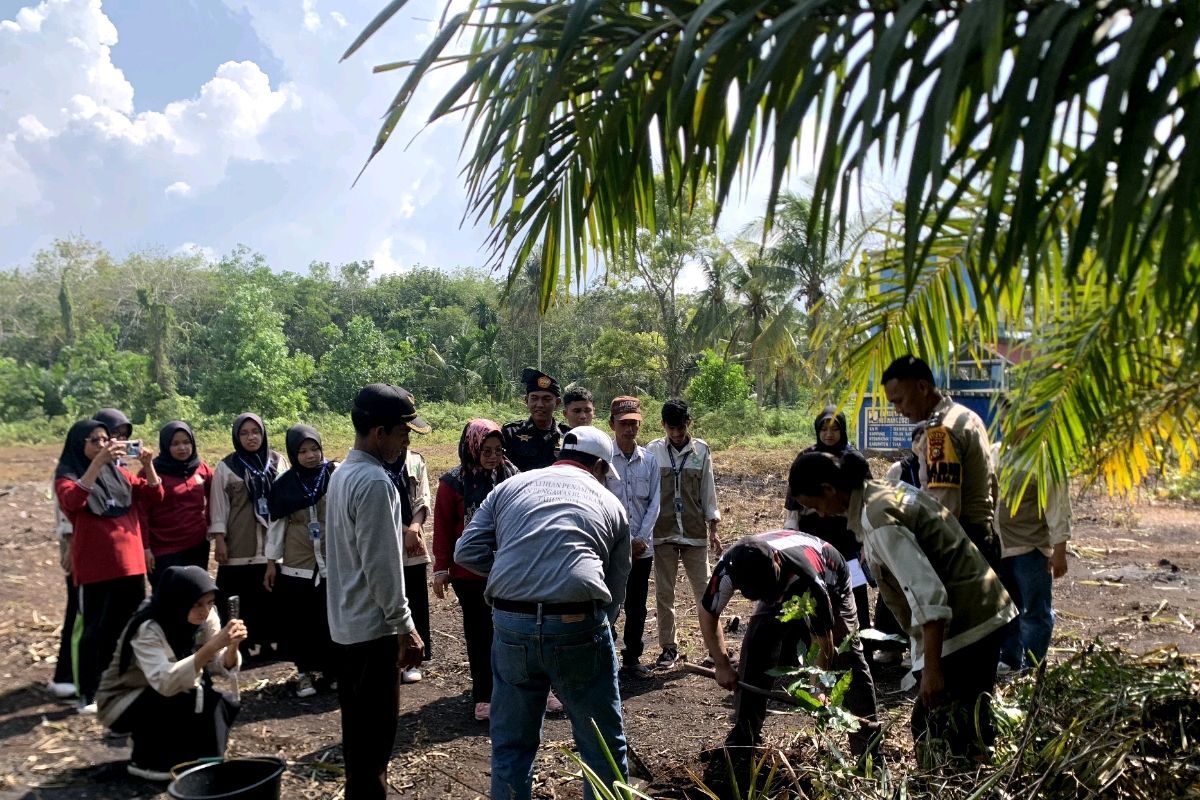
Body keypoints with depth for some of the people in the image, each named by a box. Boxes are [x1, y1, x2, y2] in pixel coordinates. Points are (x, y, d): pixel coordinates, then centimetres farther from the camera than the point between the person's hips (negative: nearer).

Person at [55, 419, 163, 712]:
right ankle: (88, 695, 12)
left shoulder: (119, 473, 10)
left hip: (130, 564, 5)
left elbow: (154, 495, 4)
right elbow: (72, 501, -27)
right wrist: (97, 462, -35)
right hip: (95, 569, -5)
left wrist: (148, 464, -12)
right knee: (95, 630, 2)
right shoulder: (68, 477, -5)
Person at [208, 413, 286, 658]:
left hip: (273, 542, 1)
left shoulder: (278, 462, 6)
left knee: (271, 593, 4)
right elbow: (218, 506, 1)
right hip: (239, 545, -1)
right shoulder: (226, 467, 1)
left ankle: (271, 638, 17)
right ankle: (241, 642, 10)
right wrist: (219, 539, -5)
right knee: (240, 595, 1)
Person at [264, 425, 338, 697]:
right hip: (296, 565, 1)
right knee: (300, 621, 7)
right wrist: (271, 562, 7)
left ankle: (332, 669, 22)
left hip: (333, 562, -1)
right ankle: (304, 671, 23)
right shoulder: (284, 484, 2)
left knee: (332, 619, 4)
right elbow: (277, 524, 6)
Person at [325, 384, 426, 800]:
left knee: (358, 726, 19)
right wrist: (405, 626, -15)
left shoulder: (342, 474, 9)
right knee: (375, 730, 1)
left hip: (346, 621, 10)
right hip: (373, 625, -10)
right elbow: (381, 565, -22)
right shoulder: (375, 482, -21)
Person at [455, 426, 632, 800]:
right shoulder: (610, 503, 14)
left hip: (511, 623, 2)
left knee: (511, 743, 19)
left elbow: (467, 552, 8)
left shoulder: (510, 486, 15)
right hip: (578, 625, -1)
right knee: (603, 742, 17)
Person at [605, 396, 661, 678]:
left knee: (637, 606, 12)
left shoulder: (649, 460, 4)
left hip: (642, 546, 4)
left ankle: (632, 657, 24)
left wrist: (641, 538, -6)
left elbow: (654, 503, 5)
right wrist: (626, 540, -11)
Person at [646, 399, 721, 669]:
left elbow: (708, 492, 4)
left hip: (695, 533, 0)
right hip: (663, 533, 0)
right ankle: (669, 646, 17)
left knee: (704, 590, 5)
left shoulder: (702, 451, -1)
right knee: (663, 593, 6)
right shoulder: (653, 451, -3)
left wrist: (713, 530, 3)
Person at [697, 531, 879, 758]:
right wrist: (722, 665, -18)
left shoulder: (807, 577, -46)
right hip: (781, 588, 3)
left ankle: (869, 738, 13)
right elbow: (708, 613, -17)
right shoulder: (728, 568, -37)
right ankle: (743, 738, -1)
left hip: (830, 587, -3)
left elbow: (823, 643, -34)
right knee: (754, 656, -13)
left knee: (848, 660, -7)